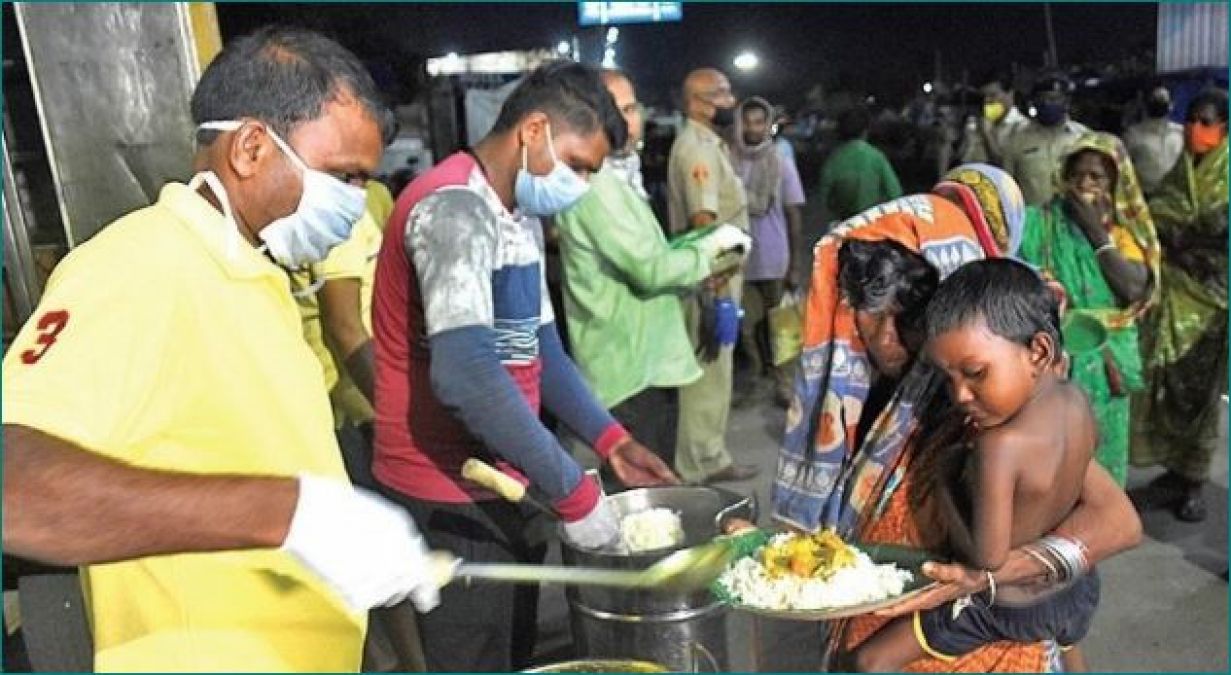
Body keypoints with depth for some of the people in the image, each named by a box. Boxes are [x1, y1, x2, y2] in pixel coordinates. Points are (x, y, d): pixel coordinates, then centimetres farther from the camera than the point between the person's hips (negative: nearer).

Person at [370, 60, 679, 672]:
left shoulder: (520, 216, 12)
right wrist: (573, 491, -26)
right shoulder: (456, 207, -21)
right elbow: (464, 376, -33)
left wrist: (610, 439, 4)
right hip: (451, 495, -9)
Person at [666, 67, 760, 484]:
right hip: (710, 276, -10)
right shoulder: (696, 148, -17)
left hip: (717, 273, 11)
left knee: (714, 370, 16)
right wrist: (717, 284, -28)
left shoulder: (708, 143, 16)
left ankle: (709, 457, 27)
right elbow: (703, 222, -25)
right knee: (709, 370, -2)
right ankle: (702, 464, 8)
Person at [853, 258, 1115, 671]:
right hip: (1078, 588, 7)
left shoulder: (999, 446, -37)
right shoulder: (1077, 401, -14)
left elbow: (987, 556, -31)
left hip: (1008, 606, -7)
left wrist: (942, 484, -18)